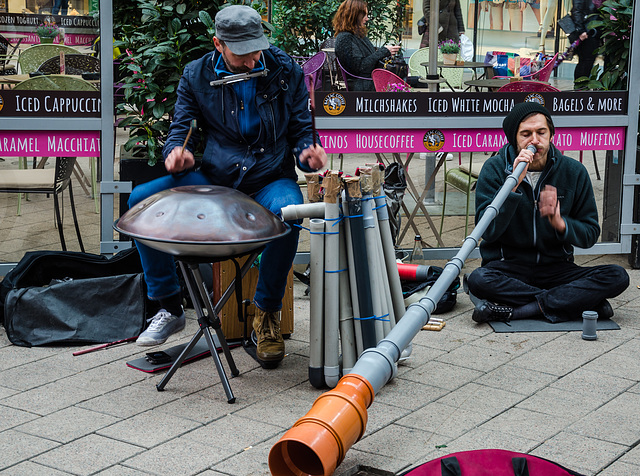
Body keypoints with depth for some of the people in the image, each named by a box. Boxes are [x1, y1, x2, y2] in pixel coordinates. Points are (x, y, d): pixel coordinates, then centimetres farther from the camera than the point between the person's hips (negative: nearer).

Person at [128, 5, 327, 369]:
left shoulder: (285, 70, 0)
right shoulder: (197, 76, 3)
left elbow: (302, 128, 5)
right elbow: (181, 128, 7)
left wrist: (309, 152, -19)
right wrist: (177, 152, -17)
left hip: (271, 179, -2)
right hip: (214, 180, 2)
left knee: (288, 211, -39)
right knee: (142, 200, -19)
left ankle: (268, 313, -16)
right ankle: (170, 308, -6)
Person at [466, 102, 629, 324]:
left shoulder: (574, 172, 1)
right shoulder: (494, 169, -4)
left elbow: (590, 235, 4)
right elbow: (487, 232, -15)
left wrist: (561, 224, -18)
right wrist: (514, 184, -23)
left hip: (556, 268, 2)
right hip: (507, 267, -2)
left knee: (617, 277, -22)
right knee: (478, 280, -36)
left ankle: (513, 310, -27)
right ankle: (581, 301, -24)